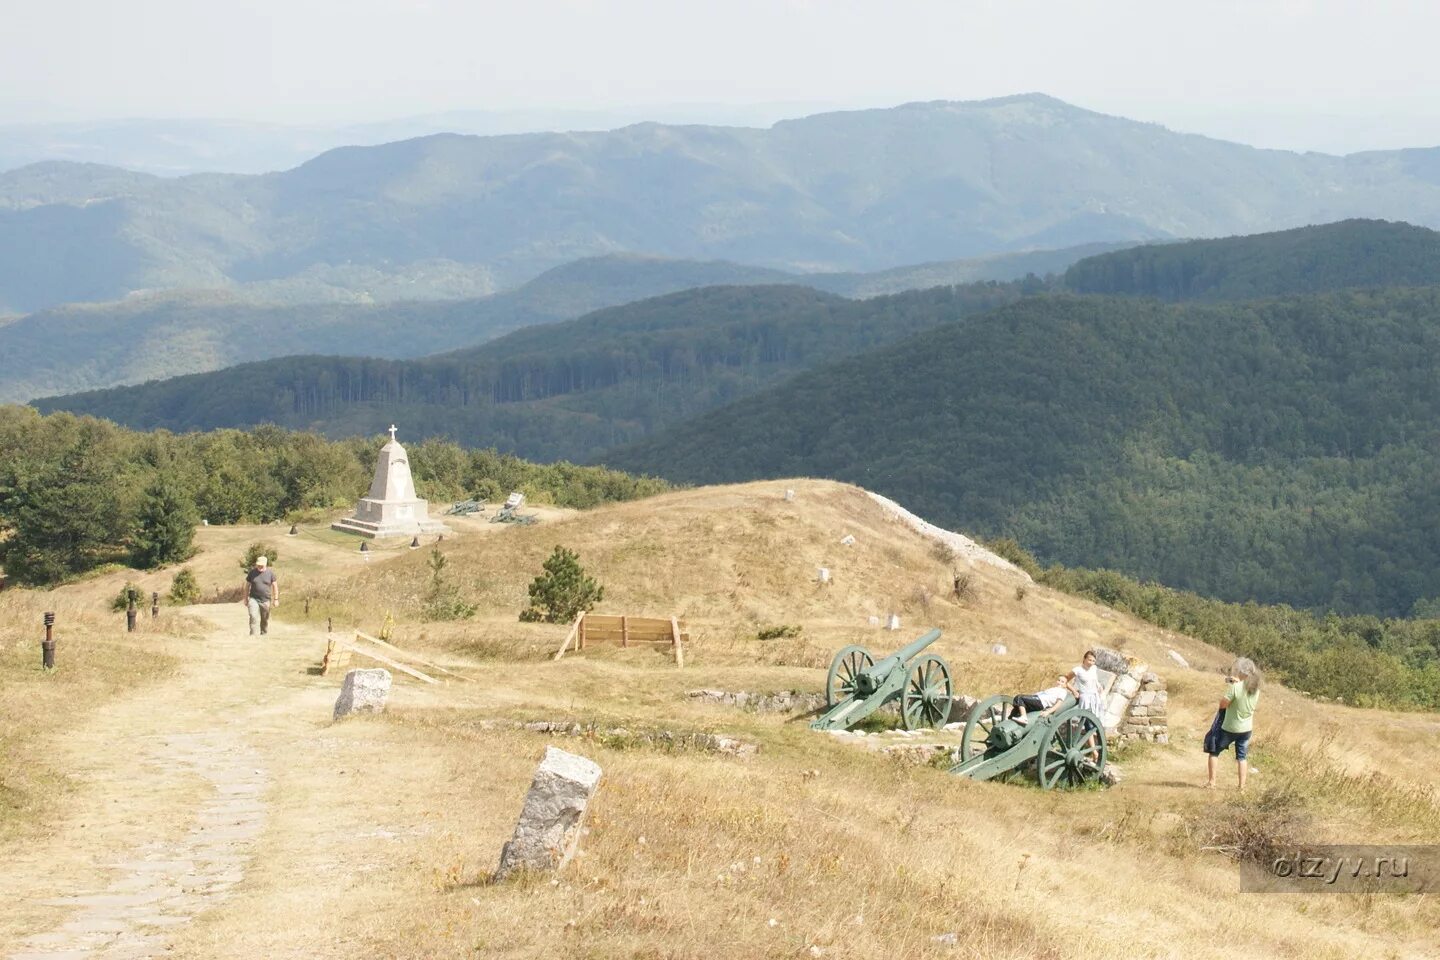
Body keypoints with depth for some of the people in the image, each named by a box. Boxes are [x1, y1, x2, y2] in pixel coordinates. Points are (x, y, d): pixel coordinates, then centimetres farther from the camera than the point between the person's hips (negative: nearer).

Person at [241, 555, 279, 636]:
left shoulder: (270, 573, -1)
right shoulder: (252, 572, 0)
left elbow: (275, 586, 3)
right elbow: (247, 585, 8)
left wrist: (276, 599, -1)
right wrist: (245, 598, 9)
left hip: (266, 600, 1)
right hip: (254, 599, -1)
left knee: (265, 620, 10)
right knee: (254, 617, -16)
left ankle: (264, 634, 27)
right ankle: (253, 635, -19)